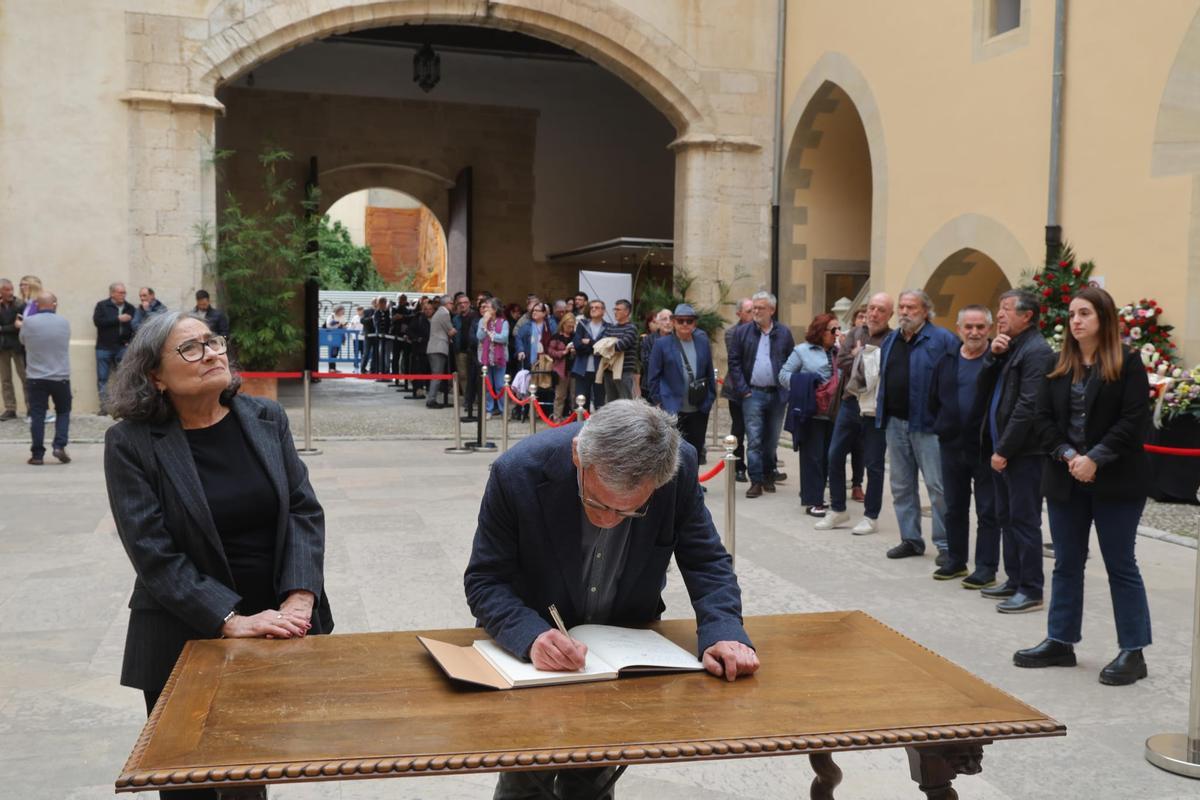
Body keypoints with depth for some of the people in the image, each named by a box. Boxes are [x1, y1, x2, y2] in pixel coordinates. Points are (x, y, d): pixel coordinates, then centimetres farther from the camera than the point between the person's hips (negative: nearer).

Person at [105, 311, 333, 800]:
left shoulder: (266, 418, 3)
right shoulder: (130, 443, -7)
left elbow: (305, 511, 0)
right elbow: (153, 552, -13)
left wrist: (299, 599, -15)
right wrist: (231, 621, -21)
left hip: (280, 630, 2)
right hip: (186, 641, -2)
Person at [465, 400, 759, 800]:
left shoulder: (681, 467, -23)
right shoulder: (519, 472, -28)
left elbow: (706, 560, -12)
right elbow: (484, 581, -20)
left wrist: (724, 632, -30)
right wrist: (531, 635, -39)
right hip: (534, 650, -1)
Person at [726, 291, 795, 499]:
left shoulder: (784, 333, 3)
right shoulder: (742, 332, 1)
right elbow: (734, 362, 1)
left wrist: (788, 389, -2)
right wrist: (742, 389, -5)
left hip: (777, 394, 1)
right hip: (753, 394, -1)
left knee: (772, 440, 11)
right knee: (754, 440, -5)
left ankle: (768, 475, 25)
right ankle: (756, 481, -1)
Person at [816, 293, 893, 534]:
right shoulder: (856, 332, 9)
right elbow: (841, 362, -1)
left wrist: (858, 357, -18)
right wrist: (862, 359, -14)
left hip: (875, 408, -5)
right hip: (850, 403, 6)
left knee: (873, 464, 4)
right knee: (835, 456, 10)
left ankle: (871, 516, 17)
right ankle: (838, 510, 24)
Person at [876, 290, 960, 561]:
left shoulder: (943, 339, -7)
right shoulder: (891, 340, 15)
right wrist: (881, 407, 17)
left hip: (926, 424, -7)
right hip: (894, 422, 7)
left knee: (937, 485, -4)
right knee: (901, 486, 12)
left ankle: (945, 544, 5)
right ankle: (910, 539, 23)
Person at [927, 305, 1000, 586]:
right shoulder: (947, 362, 8)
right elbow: (933, 400, 16)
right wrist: (944, 426, 10)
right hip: (952, 446, 6)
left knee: (988, 511, 2)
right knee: (954, 508, 15)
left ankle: (986, 567, 9)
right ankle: (956, 560, 27)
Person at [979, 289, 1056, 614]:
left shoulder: (1037, 351, -14)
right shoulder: (1008, 348, 15)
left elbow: (1027, 407, -20)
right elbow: (984, 390, 12)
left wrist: (1004, 449, -18)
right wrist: (993, 356, -2)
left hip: (1023, 453, -9)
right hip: (1002, 450, 9)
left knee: (1024, 521, -3)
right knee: (1006, 518, 15)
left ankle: (1031, 591, 4)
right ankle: (1015, 580, 25)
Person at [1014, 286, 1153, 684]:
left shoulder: (1128, 363, -5)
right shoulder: (1059, 366, 8)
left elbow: (1133, 421, -12)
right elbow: (1044, 417, 4)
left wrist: (1095, 459, -19)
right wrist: (1067, 455, -12)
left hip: (1115, 482, -5)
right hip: (1065, 480, 5)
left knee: (1121, 565, 3)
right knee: (1067, 564, 12)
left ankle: (1133, 652, 12)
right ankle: (1060, 642, 22)